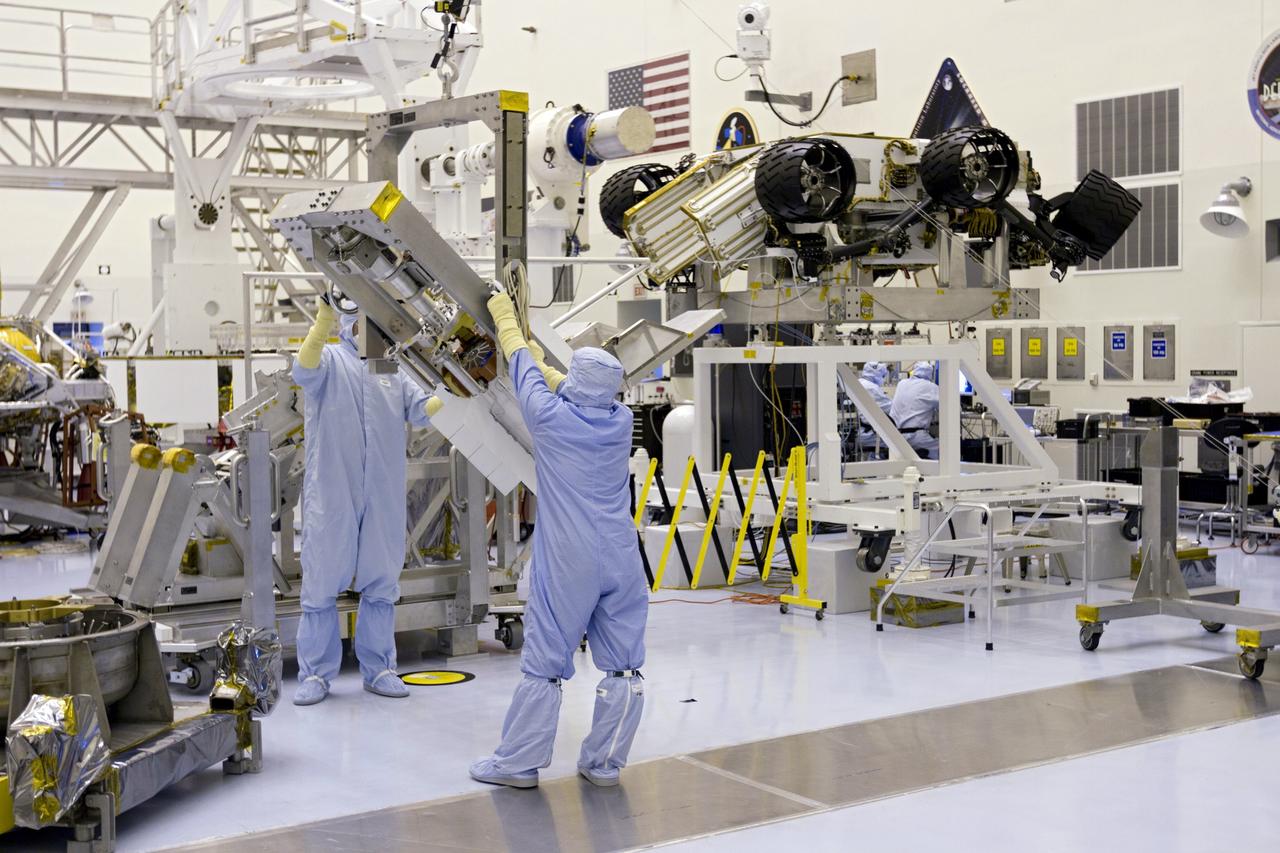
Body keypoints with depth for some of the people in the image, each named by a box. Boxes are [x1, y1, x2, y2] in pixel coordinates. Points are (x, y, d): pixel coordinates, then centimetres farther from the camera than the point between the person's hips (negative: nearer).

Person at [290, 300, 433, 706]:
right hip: (331, 494, -4)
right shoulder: (331, 359, 2)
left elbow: (424, 409, 2)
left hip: (382, 498, 4)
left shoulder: (393, 371, 14)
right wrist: (325, 315, -35)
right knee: (322, 581, 1)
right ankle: (315, 672, 10)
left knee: (381, 583, 9)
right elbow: (305, 371, -22)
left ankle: (378, 669, 19)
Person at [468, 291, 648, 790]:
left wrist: (505, 319, 28)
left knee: (545, 662, 2)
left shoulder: (552, 417, -8)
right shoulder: (620, 421, 4)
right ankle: (604, 763, 14)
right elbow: (583, 397, 24)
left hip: (567, 565, -4)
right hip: (621, 563, 4)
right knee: (623, 665, 8)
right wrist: (538, 358, 39)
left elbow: (525, 371, 11)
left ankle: (517, 763, 10)